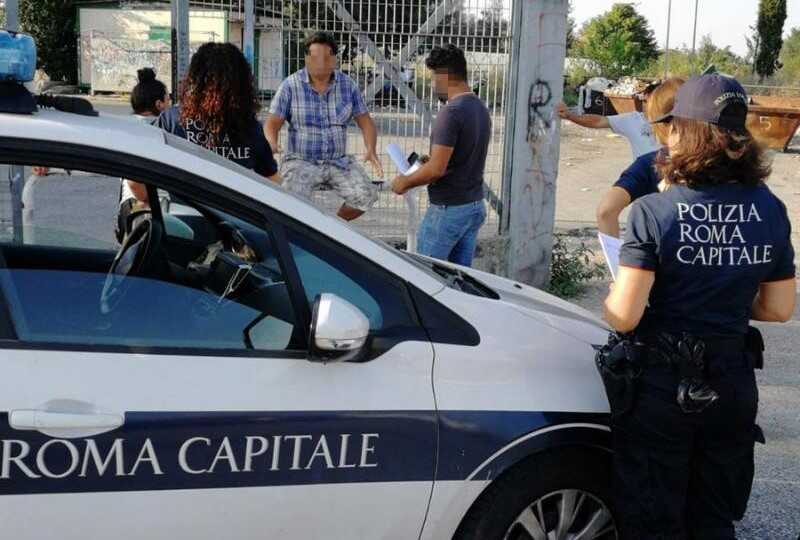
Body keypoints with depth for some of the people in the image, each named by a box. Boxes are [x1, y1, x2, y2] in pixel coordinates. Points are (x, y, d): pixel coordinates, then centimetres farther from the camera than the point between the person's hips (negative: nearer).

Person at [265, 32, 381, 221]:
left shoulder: (348, 85, 6)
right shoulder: (290, 86, -2)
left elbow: (365, 121, 7)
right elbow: (272, 123, -3)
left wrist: (371, 149, -13)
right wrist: (272, 144, -26)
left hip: (339, 161, 3)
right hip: (301, 161, -3)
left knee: (367, 195, -19)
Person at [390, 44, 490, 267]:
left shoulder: (452, 112, -19)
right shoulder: (481, 109, 9)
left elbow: (437, 169, -23)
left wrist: (405, 182, -8)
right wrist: (428, 163, 19)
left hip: (448, 209, -9)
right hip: (475, 206, 9)